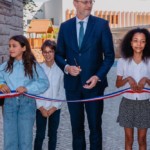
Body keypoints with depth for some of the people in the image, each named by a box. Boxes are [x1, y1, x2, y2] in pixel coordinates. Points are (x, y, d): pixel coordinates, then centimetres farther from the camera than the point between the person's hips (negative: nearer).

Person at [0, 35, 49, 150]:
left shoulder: (33, 65, 1)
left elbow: (44, 82, -7)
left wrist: (27, 88, -18)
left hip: (27, 103, -2)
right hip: (9, 103, 2)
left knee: (25, 139, 5)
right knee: (10, 139, 5)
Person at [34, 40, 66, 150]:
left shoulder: (60, 69, -6)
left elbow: (62, 91, -3)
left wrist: (54, 107, -8)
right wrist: (41, 107, -9)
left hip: (55, 108, 0)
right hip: (41, 108, 0)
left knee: (53, 134, 11)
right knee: (40, 135, 5)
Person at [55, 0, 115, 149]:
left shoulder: (102, 24, -2)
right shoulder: (65, 26, 5)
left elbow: (109, 55, -3)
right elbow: (59, 54, 10)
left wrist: (98, 76, -15)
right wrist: (66, 67, -11)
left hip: (94, 83, -2)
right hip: (72, 83, 2)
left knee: (95, 125, 8)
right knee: (76, 125, 13)